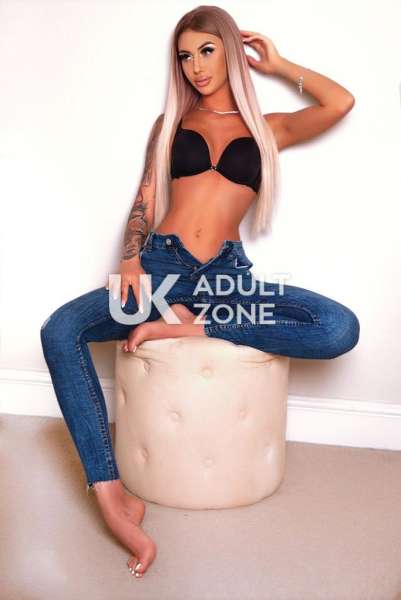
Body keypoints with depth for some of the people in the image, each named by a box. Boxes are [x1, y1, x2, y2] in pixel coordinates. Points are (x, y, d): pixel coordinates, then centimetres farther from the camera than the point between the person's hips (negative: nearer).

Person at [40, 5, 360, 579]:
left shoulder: (266, 127, 15)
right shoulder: (171, 121, 18)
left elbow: (340, 103, 1)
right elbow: (145, 200, 11)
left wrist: (278, 64, 14)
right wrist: (132, 257, -8)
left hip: (229, 273, 0)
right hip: (161, 266, 1)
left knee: (340, 328, -24)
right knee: (60, 331, -26)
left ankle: (188, 326, -21)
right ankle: (113, 496, -28)